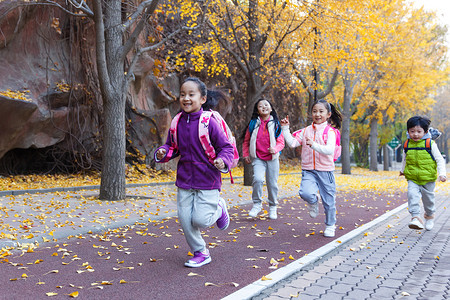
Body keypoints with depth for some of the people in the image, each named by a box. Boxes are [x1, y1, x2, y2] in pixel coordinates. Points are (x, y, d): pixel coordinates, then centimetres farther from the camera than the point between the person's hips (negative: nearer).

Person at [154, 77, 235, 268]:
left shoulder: (209, 122, -12)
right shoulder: (177, 123, 3)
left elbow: (226, 147, -7)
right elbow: (172, 147, 15)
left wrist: (222, 161, -26)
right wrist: (163, 153, -6)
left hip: (207, 181, -5)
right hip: (184, 180, 5)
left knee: (200, 220, -9)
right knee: (185, 219, 4)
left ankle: (219, 209, 25)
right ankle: (201, 253, 24)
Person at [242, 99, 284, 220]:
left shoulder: (275, 124, 2)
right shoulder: (253, 124, 3)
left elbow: (281, 142, 3)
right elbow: (246, 141, 14)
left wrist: (275, 149, -17)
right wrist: (245, 155, 9)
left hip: (272, 159, 1)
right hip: (258, 158, -1)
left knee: (272, 184, 7)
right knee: (258, 179, -22)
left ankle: (273, 207, 27)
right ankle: (257, 204, -3)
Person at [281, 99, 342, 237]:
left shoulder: (330, 132, -4)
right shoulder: (306, 131, 8)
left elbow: (329, 150, -19)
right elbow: (292, 143, 3)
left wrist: (314, 145, -32)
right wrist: (285, 128, -2)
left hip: (325, 171, -2)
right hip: (308, 171, 2)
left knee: (328, 201, 7)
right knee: (306, 193, -25)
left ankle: (330, 225, 33)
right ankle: (314, 201, 13)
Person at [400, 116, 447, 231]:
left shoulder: (430, 144, -10)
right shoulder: (407, 145, 0)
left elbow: (439, 159, -4)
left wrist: (442, 173, -14)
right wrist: (403, 170, 31)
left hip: (428, 179, -1)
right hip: (412, 179, 1)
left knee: (428, 199, 13)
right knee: (412, 195, -21)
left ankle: (429, 215, 40)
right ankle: (416, 218, -21)